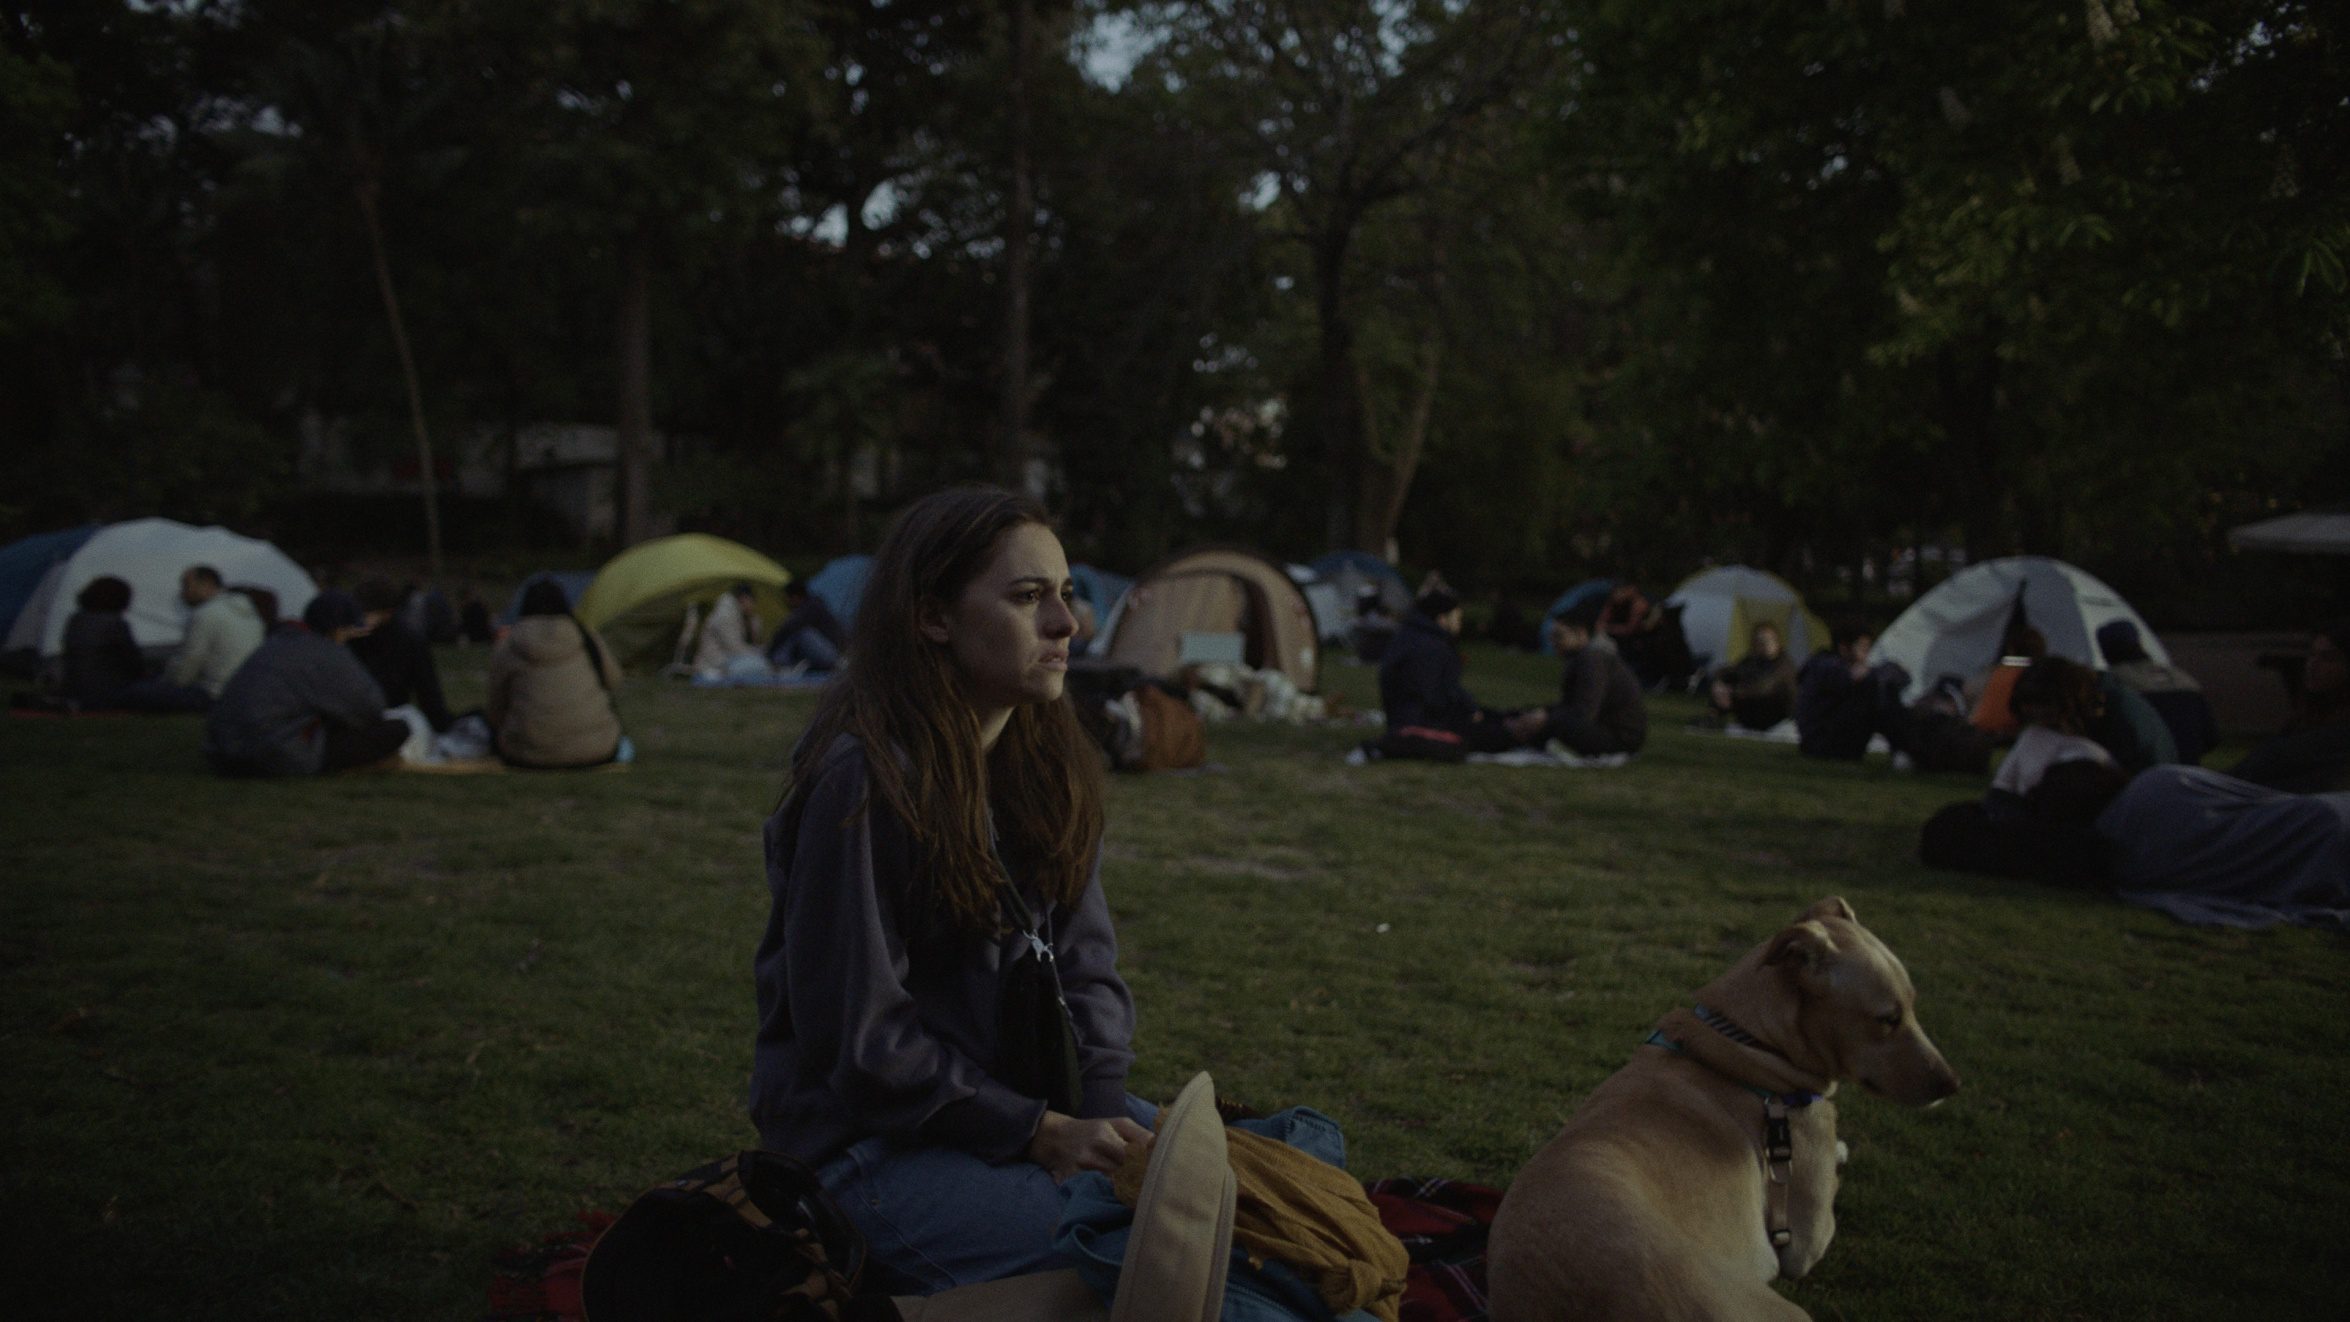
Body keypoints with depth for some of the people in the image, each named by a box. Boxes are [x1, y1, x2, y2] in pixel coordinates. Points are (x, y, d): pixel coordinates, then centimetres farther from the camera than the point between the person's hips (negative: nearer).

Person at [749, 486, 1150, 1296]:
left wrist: (1101, 1112, -12)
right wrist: (1039, 1133, -19)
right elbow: (857, 1034, -19)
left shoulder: (1047, 766, 2)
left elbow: (1084, 963, 5)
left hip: (1027, 1101, 7)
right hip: (868, 1145, -7)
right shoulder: (863, 781, -21)